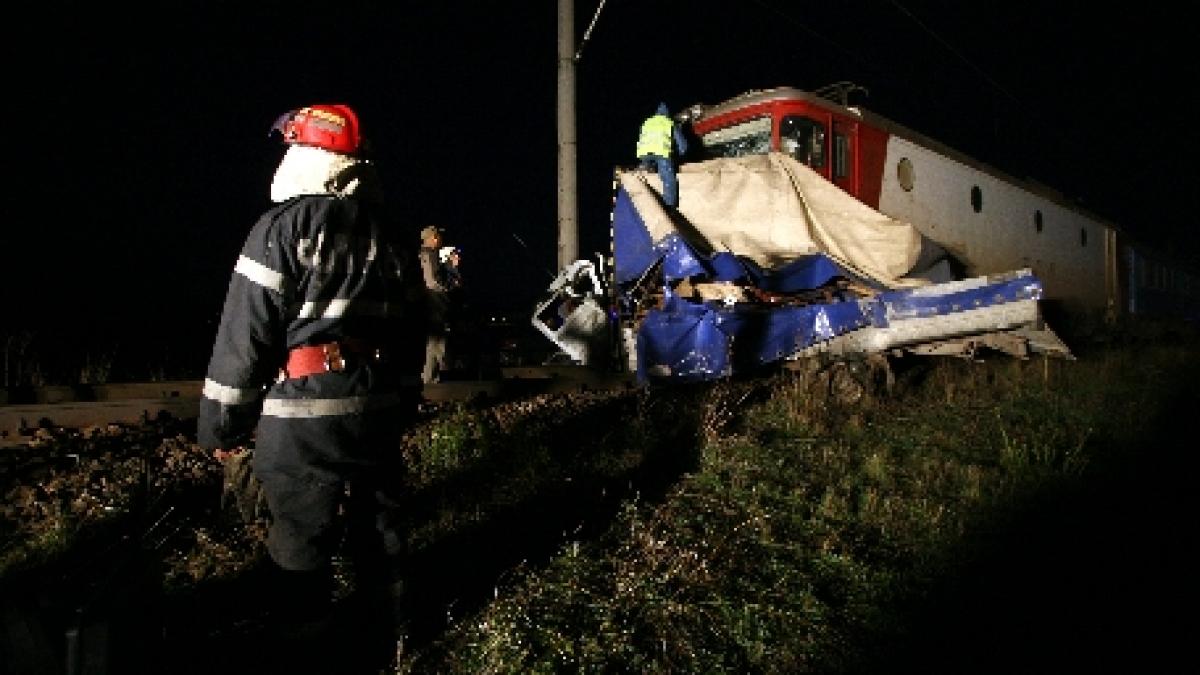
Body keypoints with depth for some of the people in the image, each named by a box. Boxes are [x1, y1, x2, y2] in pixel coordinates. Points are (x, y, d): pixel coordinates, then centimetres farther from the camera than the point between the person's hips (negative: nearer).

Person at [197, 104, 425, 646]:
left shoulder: (284, 227, -9)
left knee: (301, 546, 6)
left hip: (303, 412, -6)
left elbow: (245, 332, -11)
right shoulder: (389, 237, 12)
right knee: (377, 528, 18)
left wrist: (221, 424, -2)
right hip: (379, 410, 7)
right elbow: (409, 333, 15)